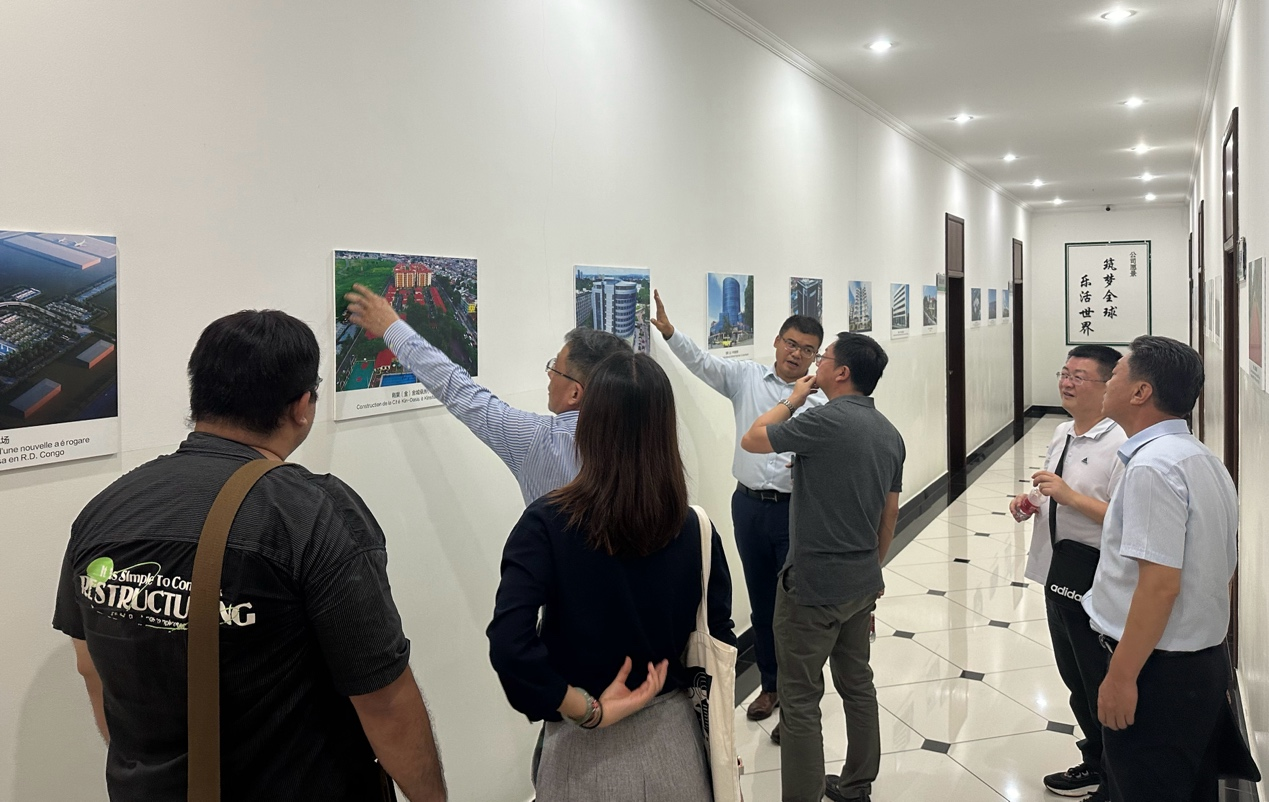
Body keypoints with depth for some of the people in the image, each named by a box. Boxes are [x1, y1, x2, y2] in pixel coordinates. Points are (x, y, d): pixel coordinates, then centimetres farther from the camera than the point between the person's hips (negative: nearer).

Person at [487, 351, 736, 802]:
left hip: (588, 755, -2)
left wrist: (589, 711, -14)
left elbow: (509, 646, -26)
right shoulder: (694, 529, -8)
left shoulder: (547, 524, -16)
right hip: (673, 742, 3)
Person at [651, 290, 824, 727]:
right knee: (761, 603, 15)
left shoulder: (818, 403, -3)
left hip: (794, 510, -3)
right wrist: (668, 330, -22)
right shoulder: (746, 377, 3)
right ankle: (770, 684, 32)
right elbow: (702, 362, -7)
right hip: (749, 505, 3)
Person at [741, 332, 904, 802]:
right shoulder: (890, 433, 7)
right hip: (861, 582, 9)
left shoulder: (827, 420, -19)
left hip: (813, 584, -9)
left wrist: (793, 399, 4)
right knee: (857, 684, 19)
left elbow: (752, 440, -9)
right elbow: (890, 512, 13)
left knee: (800, 700, 0)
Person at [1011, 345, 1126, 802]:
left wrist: (1069, 495, -28)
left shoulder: (1119, 445, -20)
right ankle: (1095, 764, 41)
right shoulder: (1063, 433, 9)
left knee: (1098, 683, 7)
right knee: (1074, 678, 22)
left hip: (1094, 576, -9)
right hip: (1058, 572, 9)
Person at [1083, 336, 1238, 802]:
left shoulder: (1153, 466, -21)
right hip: (1207, 662, 10)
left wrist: (1121, 677, -22)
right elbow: (1220, 571, 16)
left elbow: (1161, 585, -26)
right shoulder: (1205, 460, 10)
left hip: (1159, 673, -10)